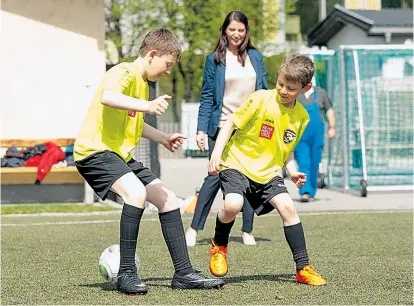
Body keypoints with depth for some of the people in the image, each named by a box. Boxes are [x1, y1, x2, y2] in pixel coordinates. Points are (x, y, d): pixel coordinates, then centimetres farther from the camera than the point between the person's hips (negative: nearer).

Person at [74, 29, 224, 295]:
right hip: (95, 151, -10)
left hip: (121, 155, 10)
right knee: (136, 192, -33)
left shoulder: (143, 83, 19)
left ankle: (184, 273, 11)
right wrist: (147, 106, -48)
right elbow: (107, 97, -37)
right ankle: (127, 273, -23)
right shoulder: (124, 72, -12)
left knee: (168, 199, 5)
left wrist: (163, 138, 29)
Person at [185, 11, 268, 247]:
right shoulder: (215, 60, 2)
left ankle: (248, 232, 13)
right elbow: (207, 97, 1)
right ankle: (194, 229, 0)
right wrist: (202, 130, -6)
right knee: (215, 176, -7)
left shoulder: (256, 57, 9)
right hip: (222, 127, -2)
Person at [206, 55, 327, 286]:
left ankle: (303, 268, -3)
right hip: (237, 164, -4)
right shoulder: (261, 99, -13)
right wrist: (217, 152, -19)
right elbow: (231, 123, -9)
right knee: (233, 204, -28)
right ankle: (219, 246, 4)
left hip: (268, 172, 4)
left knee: (288, 207, -14)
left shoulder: (302, 116, 3)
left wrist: (293, 170, 0)